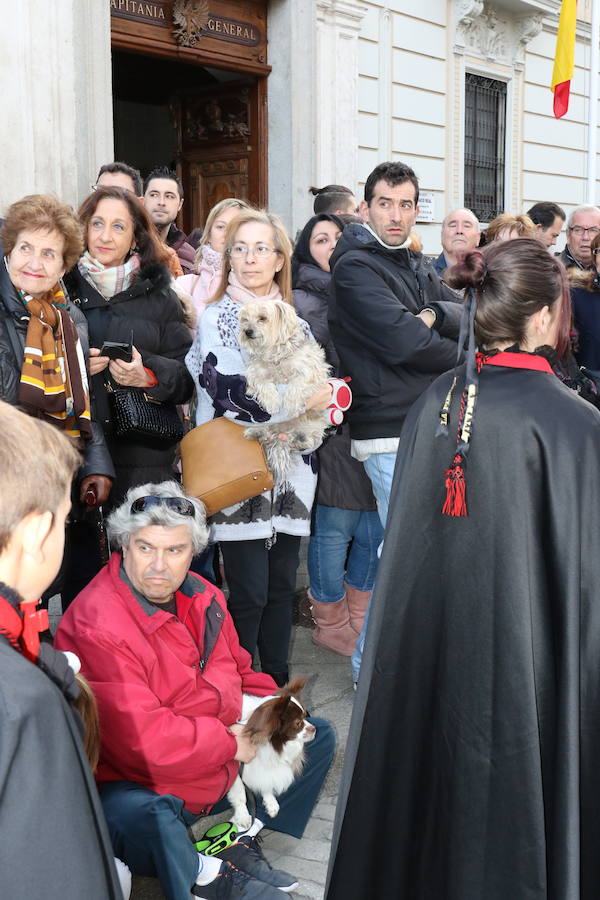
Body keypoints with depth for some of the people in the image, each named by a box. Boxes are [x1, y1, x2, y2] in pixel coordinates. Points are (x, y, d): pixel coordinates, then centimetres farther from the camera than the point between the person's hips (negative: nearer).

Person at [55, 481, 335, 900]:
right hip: (139, 783, -8)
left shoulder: (202, 595, 1)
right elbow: (143, 740, -30)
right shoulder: (95, 627, -26)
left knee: (319, 736, 12)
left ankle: (242, 839, 4)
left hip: (223, 754, 8)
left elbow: (237, 671, 16)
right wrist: (230, 743, -19)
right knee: (141, 819, -42)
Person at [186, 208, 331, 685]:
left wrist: (324, 398, 2)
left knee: (282, 586, 11)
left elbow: (312, 389, 24)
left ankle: (278, 687, 23)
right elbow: (225, 395, -15)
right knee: (249, 594, -5)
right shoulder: (217, 317, -2)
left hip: (288, 472, 5)